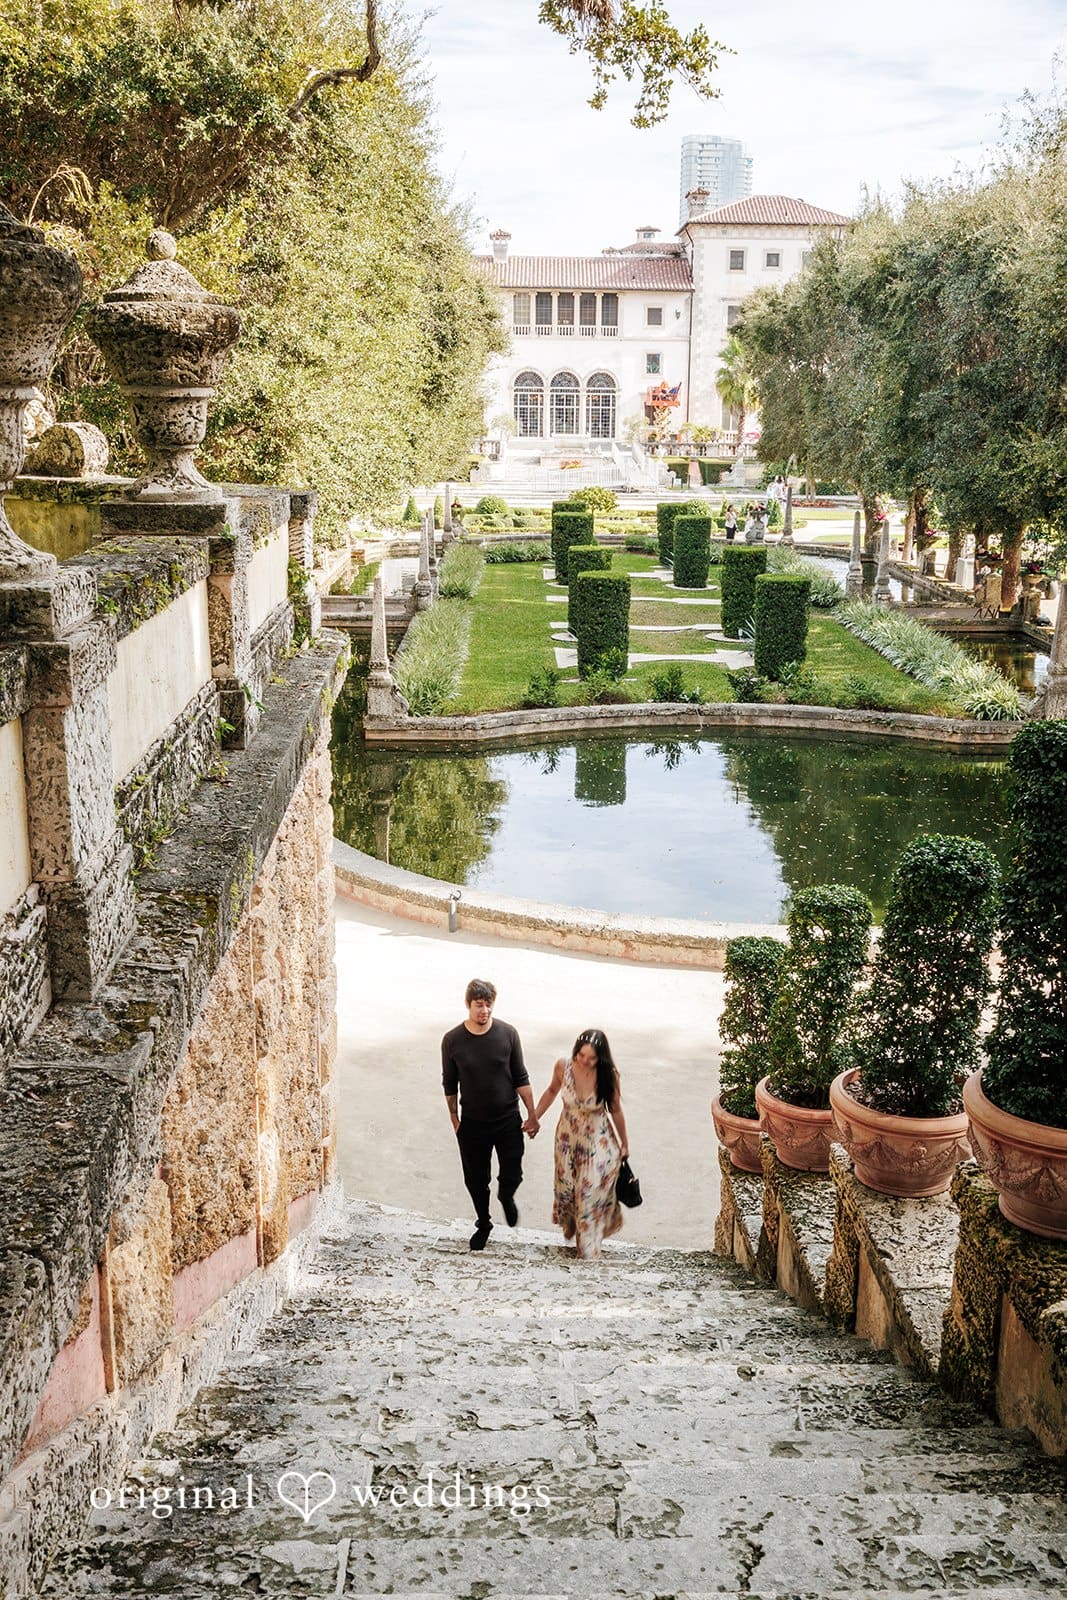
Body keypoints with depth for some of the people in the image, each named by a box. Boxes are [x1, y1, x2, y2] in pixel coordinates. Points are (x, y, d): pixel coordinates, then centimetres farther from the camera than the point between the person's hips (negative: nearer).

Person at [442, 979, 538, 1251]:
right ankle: (483, 1224, 39)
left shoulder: (507, 1033, -12)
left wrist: (532, 1114, -2)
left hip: (508, 1121, 0)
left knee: (512, 1175, 7)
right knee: (476, 1180, 13)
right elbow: (450, 1085, 1)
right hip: (473, 1124, 0)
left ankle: (506, 1197, 44)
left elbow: (520, 1078, -2)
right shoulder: (452, 1040, -13)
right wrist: (454, 1119, 6)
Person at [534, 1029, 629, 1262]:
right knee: (566, 1188, 16)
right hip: (568, 1138, 3)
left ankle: (588, 1248, 20)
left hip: (598, 1141, -2)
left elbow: (615, 1111, -8)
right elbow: (552, 1090, 2)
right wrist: (534, 1117, 7)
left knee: (591, 1193, 0)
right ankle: (571, 1226, 49)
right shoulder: (563, 1066, -20)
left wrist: (624, 1145, 4)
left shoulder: (608, 1075, -24)